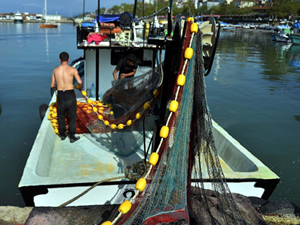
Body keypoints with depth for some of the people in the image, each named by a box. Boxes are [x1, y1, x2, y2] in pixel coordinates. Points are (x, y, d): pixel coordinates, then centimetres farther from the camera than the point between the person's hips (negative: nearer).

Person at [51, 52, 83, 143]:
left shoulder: (55, 70, 4)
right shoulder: (72, 69, -7)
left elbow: (52, 85, 9)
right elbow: (80, 82, -16)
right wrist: (80, 88, 6)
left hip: (60, 95, 3)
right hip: (70, 94, -3)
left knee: (61, 116, 17)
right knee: (72, 116, 8)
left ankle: (62, 135, 28)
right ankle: (72, 136, 10)